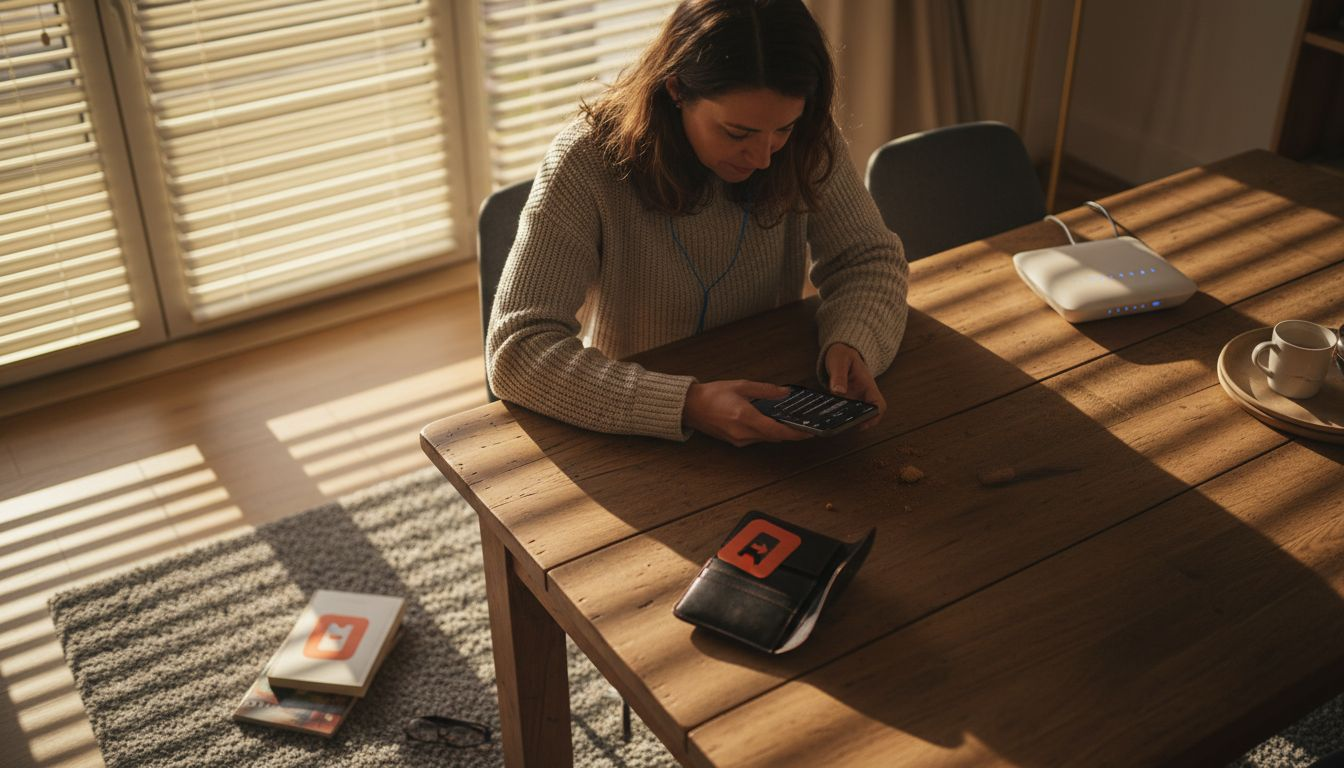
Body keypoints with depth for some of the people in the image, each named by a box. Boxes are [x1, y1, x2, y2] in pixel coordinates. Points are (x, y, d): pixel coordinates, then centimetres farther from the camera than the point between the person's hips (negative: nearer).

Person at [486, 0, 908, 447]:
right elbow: (515, 352, -27)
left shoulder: (805, 142, -10)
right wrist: (688, 405, -38)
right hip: (634, 446, -2)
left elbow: (869, 258, 0)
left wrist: (852, 345, -23)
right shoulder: (588, 163, -22)